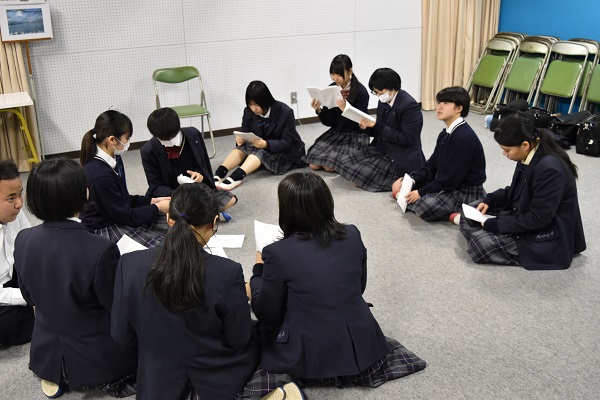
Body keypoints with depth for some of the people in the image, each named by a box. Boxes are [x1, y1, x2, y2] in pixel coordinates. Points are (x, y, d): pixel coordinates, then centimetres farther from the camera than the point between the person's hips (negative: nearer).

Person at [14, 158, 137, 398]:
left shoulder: (23, 240, -12)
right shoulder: (101, 250, -32)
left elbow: (30, 297, 4)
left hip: (46, 354, 5)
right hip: (98, 359, -4)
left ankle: (56, 376, 16)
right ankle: (113, 380, 9)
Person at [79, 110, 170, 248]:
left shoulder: (114, 160, 0)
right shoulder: (100, 175, -28)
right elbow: (125, 216, -20)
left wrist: (151, 201, 2)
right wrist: (157, 208, -10)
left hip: (117, 217, 9)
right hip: (102, 230, -9)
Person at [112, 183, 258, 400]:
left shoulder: (130, 265, -18)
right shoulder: (227, 272, -27)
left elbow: (121, 335, -7)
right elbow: (238, 339, -13)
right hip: (218, 383, -3)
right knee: (254, 339, 30)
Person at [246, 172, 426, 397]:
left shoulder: (278, 253, -20)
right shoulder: (352, 235, -7)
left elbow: (266, 314, -7)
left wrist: (259, 270, 9)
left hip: (309, 356, -4)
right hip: (360, 346, 4)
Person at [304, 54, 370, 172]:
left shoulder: (361, 92, -14)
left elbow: (359, 122, -15)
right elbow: (329, 122, 2)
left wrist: (345, 110, -31)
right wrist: (319, 110, -18)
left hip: (355, 135, -5)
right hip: (336, 132, 5)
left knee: (330, 166, -21)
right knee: (313, 164, -11)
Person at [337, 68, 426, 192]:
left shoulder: (410, 106, -18)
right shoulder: (384, 102, 7)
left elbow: (407, 139, -21)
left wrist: (377, 126, -22)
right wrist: (368, 127, -8)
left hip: (402, 158, -9)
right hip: (382, 150, 9)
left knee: (362, 174, -21)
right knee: (346, 163, -1)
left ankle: (399, 178, -1)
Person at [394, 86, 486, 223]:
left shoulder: (463, 138, -25)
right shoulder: (446, 134, 6)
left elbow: (451, 178, -26)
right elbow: (432, 164, 8)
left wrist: (421, 192, -20)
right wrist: (412, 180, -8)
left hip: (466, 191, -9)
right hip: (446, 183, 9)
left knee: (425, 206, -33)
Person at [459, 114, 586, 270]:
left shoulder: (549, 169, -31)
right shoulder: (530, 156, -3)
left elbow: (537, 219, -26)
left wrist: (495, 224, -21)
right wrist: (490, 199, -2)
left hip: (546, 238, -9)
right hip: (524, 217, 9)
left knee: (480, 245, -22)